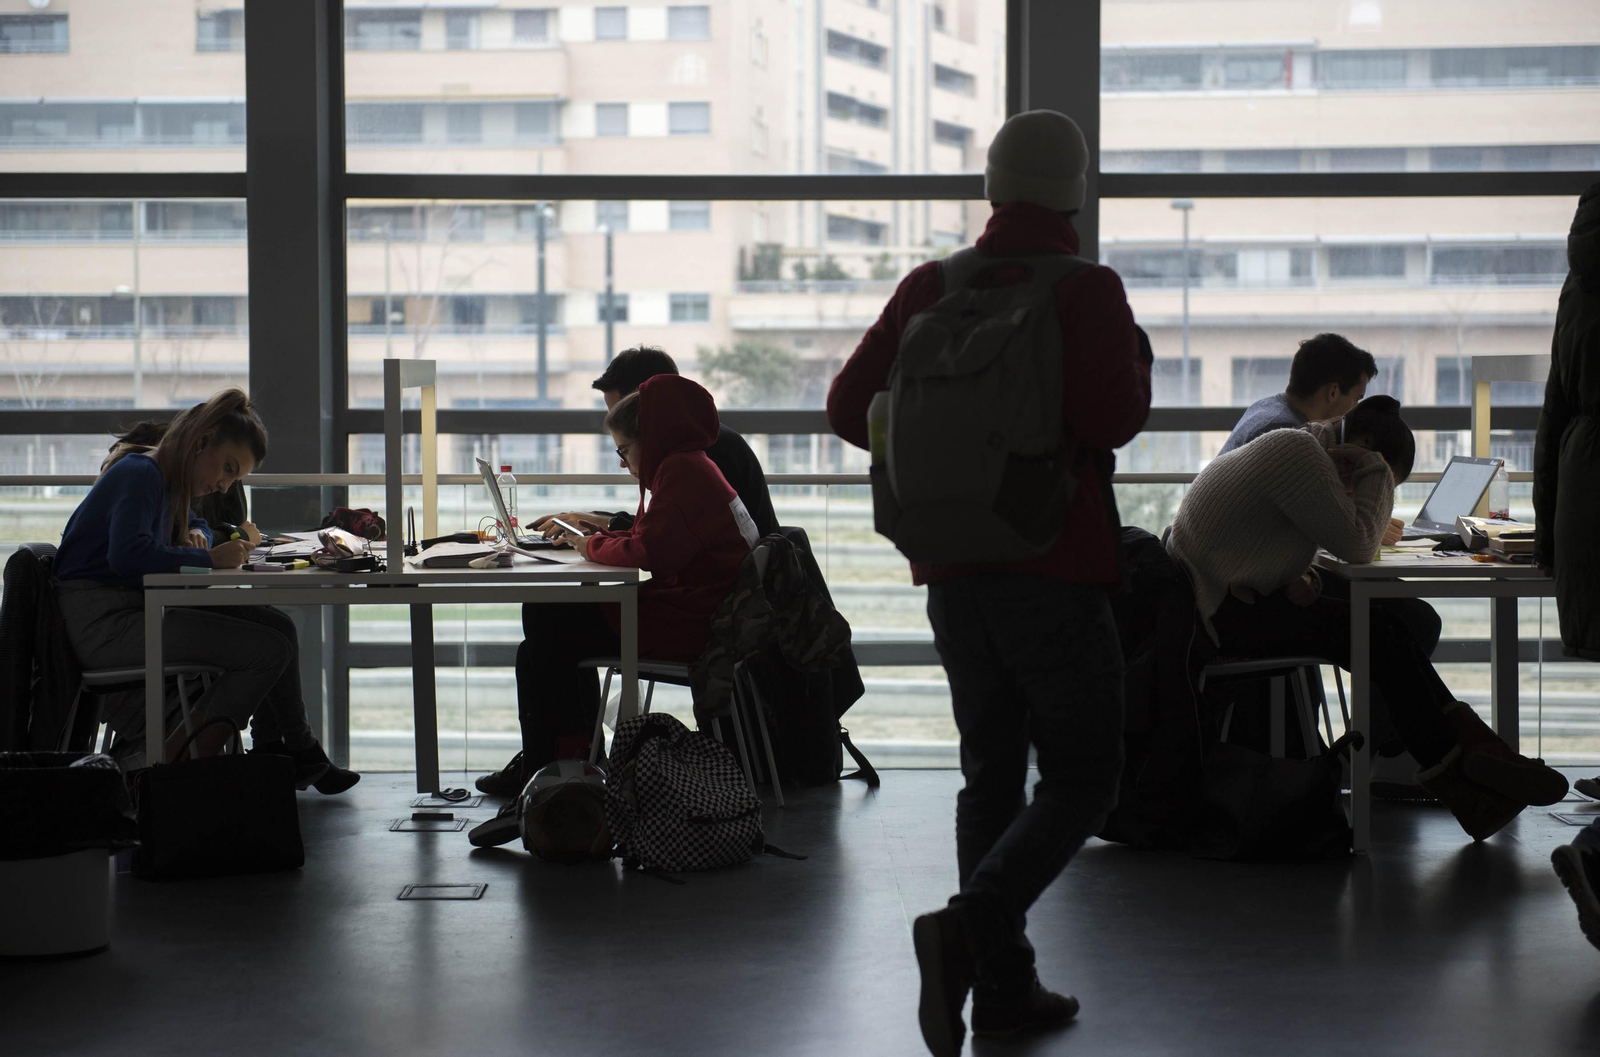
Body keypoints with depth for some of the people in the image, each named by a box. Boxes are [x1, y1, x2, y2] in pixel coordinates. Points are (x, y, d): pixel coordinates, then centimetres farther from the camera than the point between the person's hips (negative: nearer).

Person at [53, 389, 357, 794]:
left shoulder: (165, 481, 20)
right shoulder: (140, 473, -11)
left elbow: (196, 524, 41)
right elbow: (126, 556, -28)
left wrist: (194, 536, 16)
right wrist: (208, 558, -21)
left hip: (136, 611, 10)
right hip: (105, 620, -10)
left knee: (277, 626, 4)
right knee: (269, 650, -17)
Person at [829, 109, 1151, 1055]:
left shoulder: (932, 288, 6)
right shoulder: (1086, 291, -9)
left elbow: (850, 406, 8)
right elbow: (1114, 417, -21)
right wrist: (1136, 362, 0)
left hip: (955, 569, 6)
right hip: (1056, 567, -5)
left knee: (991, 773, 13)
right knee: (1082, 779, 1)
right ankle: (970, 928, -20)